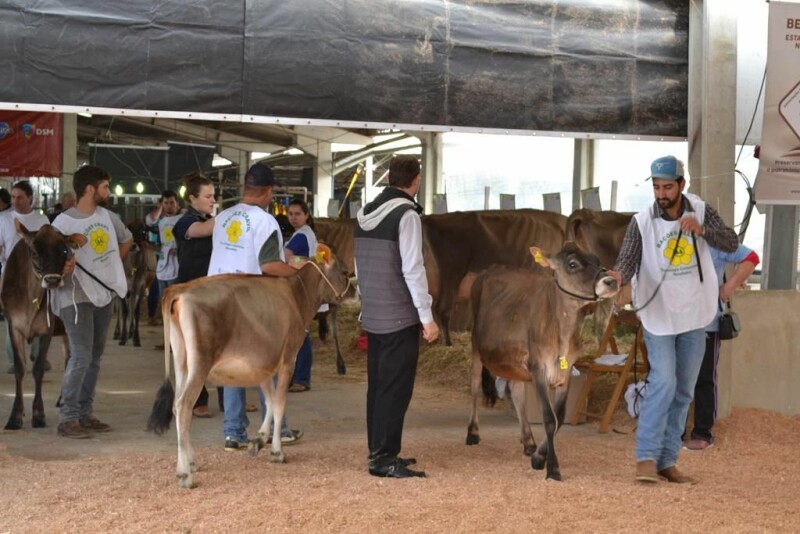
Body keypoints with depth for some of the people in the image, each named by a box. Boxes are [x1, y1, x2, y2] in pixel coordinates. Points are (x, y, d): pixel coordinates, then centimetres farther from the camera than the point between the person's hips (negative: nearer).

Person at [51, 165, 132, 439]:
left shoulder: (107, 216, 5)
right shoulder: (63, 223, -16)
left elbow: (127, 239, 24)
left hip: (104, 294, 7)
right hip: (76, 297, -7)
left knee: (94, 357, 11)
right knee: (81, 357, -14)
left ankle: (85, 413, 20)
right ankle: (68, 419, -7)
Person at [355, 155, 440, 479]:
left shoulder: (365, 213, 10)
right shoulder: (406, 214, -12)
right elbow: (413, 269, -17)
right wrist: (427, 317, -15)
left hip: (372, 316, 8)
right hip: (400, 317, -8)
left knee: (378, 386, 13)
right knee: (395, 389, -4)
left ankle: (379, 452, 19)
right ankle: (384, 458, -4)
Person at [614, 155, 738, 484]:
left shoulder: (701, 212, -4)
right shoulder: (642, 222, -12)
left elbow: (732, 244, -9)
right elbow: (627, 259, -21)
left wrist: (701, 229, -26)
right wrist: (618, 277, -43)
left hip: (694, 317, 4)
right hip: (659, 317, -4)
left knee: (683, 392, 8)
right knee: (663, 383, -17)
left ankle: (667, 461, 16)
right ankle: (646, 458, -13)